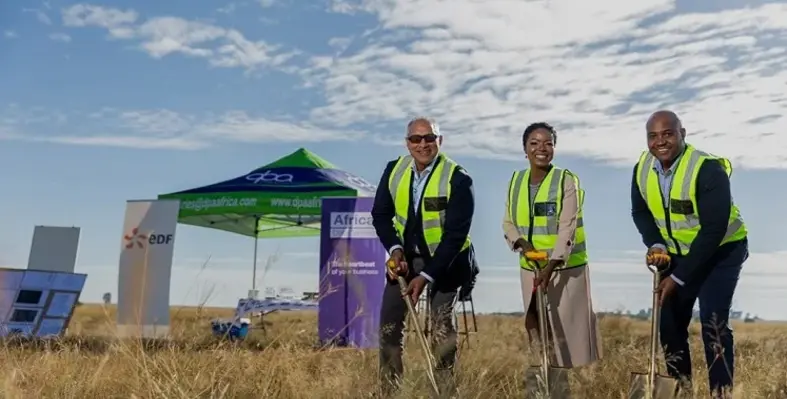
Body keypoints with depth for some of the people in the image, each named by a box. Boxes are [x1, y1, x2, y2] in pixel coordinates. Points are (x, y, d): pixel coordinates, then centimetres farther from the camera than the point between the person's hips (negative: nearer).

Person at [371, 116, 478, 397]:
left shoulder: (457, 179, -21)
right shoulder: (394, 170, -7)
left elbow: (455, 234, -22)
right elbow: (380, 215, 1)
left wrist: (426, 276, -25)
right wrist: (395, 250, -15)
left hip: (445, 260, -4)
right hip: (405, 257, 5)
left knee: (442, 326, -1)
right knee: (389, 323, 3)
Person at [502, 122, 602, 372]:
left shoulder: (567, 181, -10)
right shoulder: (516, 181, 5)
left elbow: (567, 229, -17)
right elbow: (508, 222, 8)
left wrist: (550, 267, -26)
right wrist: (522, 243, -13)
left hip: (565, 267, -4)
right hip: (530, 267, 5)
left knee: (568, 327, -2)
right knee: (535, 326, 12)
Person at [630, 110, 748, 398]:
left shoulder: (708, 169, -28)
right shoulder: (642, 169, -10)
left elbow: (714, 231, -29)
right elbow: (640, 212, 4)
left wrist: (679, 277, -28)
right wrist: (655, 244, -16)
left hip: (721, 250, -5)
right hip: (677, 253, 6)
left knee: (712, 321, -15)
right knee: (669, 320, 6)